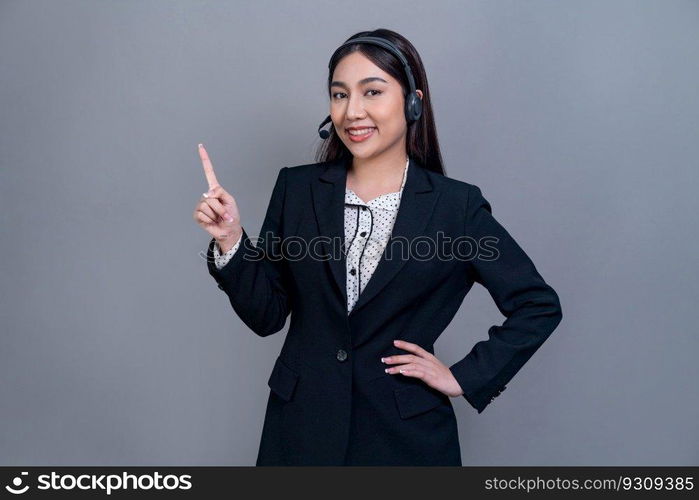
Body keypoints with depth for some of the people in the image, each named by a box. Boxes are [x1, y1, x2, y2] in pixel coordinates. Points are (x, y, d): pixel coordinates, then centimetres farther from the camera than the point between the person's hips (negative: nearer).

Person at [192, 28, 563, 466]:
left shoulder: (457, 205, -8)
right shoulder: (297, 189, -3)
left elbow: (539, 305, -1)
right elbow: (266, 315, 0)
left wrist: (465, 377, -5)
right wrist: (231, 241, -13)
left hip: (406, 434, -1)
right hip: (301, 430, 2)